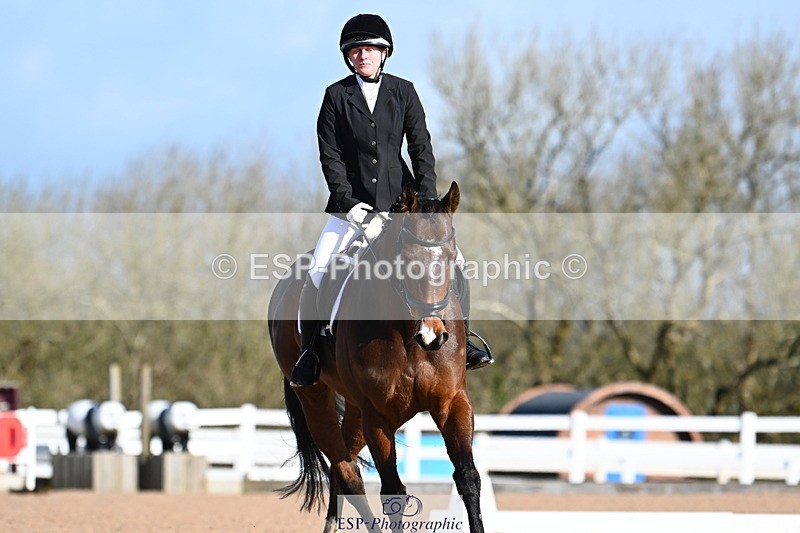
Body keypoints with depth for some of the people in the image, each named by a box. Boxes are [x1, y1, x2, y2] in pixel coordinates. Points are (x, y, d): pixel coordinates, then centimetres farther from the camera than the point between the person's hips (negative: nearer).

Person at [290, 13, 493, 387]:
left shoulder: (403, 91, 4)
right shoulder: (336, 96, 0)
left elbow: (421, 148, 2)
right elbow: (330, 155, -3)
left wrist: (426, 199, -9)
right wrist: (347, 202, -14)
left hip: (400, 197, 1)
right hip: (352, 201, -1)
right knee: (317, 271, -14)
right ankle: (309, 351, 3)